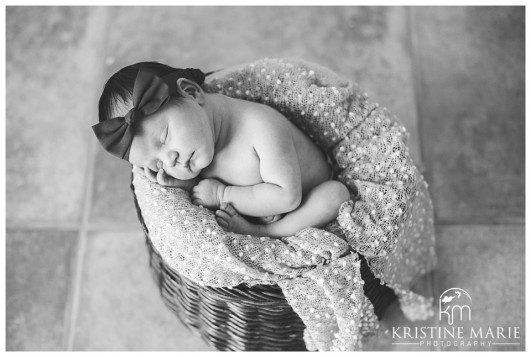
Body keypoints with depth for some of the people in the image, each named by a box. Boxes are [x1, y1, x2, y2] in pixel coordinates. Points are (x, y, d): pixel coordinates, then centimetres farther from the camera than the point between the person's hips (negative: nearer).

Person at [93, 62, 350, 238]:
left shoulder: (261, 126, -34)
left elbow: (286, 196, -35)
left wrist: (222, 194, -30)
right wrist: (182, 185, -25)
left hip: (306, 213, -4)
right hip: (253, 216, 5)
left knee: (337, 193, -32)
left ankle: (261, 235, -29)